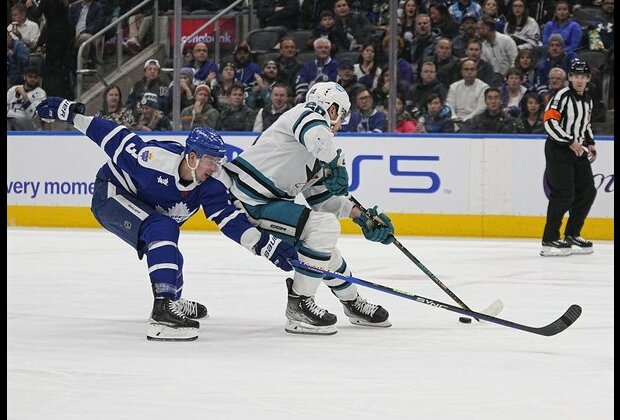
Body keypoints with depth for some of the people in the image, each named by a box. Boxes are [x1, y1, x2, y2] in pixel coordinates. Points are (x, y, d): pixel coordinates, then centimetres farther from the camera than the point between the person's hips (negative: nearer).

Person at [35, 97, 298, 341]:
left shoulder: (210, 188, -18)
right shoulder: (155, 157, -34)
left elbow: (232, 221, -22)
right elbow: (114, 137, -24)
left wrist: (269, 246, -33)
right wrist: (71, 113, -22)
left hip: (144, 206, 8)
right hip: (111, 193, -8)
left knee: (169, 259, 21)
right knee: (163, 230, -30)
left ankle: (173, 302, 53)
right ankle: (163, 310, -38)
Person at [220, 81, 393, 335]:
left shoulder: (317, 155, 21)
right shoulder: (310, 112, -7)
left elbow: (321, 197, 21)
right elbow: (317, 136, -31)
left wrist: (363, 217, 14)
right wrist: (336, 164, -17)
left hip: (269, 200, 11)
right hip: (251, 202, -11)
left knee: (324, 246, 18)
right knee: (324, 226, -20)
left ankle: (352, 303, 39)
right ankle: (299, 305, -11)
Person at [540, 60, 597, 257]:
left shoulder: (587, 100, 14)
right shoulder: (562, 96, -14)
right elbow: (549, 122, -22)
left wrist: (590, 143, 14)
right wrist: (571, 142, -22)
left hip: (578, 151, 9)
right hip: (558, 150, -9)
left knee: (587, 192, 7)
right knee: (564, 194, -15)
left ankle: (572, 235, 18)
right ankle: (549, 240, -10)